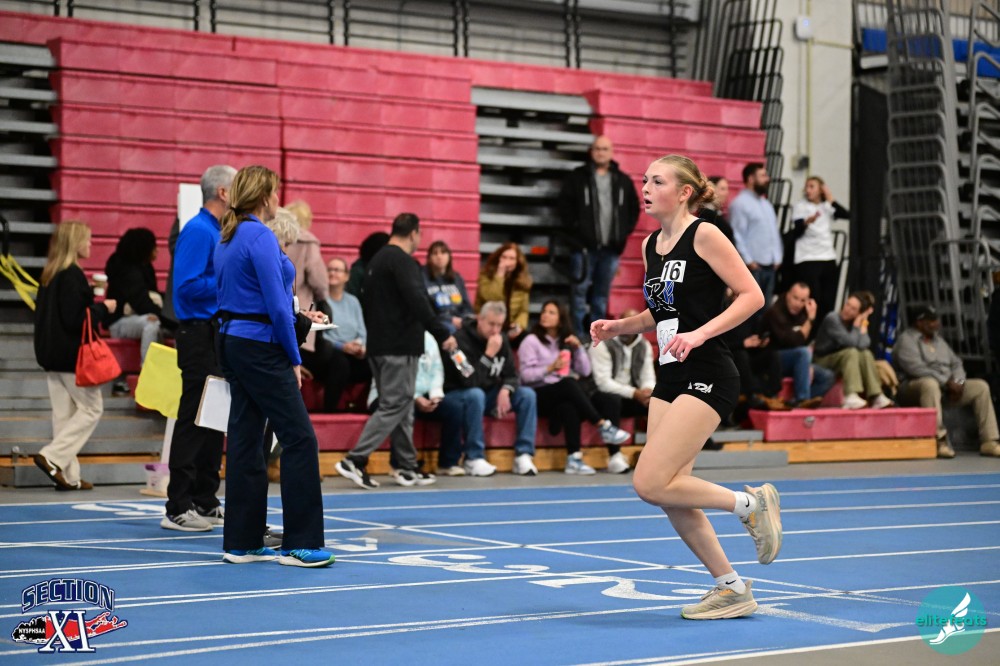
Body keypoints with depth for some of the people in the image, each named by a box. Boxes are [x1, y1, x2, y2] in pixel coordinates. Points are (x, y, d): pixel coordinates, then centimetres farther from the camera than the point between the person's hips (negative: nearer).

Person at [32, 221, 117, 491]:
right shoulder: (72, 275, -16)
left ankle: (68, 476, 10)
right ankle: (52, 457, -7)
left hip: (51, 354, 9)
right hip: (71, 354, -9)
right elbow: (74, 320, -21)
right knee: (91, 408, 2)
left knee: (63, 412, 9)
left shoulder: (49, 274, 10)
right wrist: (103, 308, -7)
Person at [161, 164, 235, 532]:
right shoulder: (198, 231, -13)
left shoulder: (218, 232, 16)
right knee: (194, 420, -7)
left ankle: (205, 502, 18)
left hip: (218, 335, 10)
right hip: (200, 334, -10)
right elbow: (187, 286, -20)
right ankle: (178, 509, -3)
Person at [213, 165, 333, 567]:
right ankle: (300, 543, -5)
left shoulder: (227, 237, 13)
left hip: (232, 342, 10)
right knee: (299, 438, -5)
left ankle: (241, 542, 12)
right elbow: (276, 306, -18)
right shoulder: (261, 237, -15)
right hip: (261, 347, -10)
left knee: (246, 440, 10)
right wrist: (294, 359, -10)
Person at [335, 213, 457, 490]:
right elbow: (417, 302, -22)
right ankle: (355, 460, -11)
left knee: (400, 405, 13)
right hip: (400, 346, -10)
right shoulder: (402, 261, -13)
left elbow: (365, 300, 22)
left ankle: (408, 467, 15)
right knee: (395, 405, -6)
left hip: (378, 345, 10)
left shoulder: (377, 260, 16)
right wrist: (442, 334, -21)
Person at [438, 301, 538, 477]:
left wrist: (505, 390, -18)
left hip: (488, 395, 7)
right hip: (456, 397, -7)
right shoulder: (461, 339, -22)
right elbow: (470, 381, -30)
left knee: (527, 394, -10)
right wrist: (489, 354, -32)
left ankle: (524, 455, -13)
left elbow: (511, 375, 4)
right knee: (476, 395, -39)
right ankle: (473, 460, -31)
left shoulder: (501, 339, 1)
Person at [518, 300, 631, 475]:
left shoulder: (566, 342, 20)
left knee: (569, 406, -33)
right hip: (539, 395, -5)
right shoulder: (531, 341, 4)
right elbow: (525, 375, -8)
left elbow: (585, 371, 11)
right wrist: (549, 369, -20)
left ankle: (574, 458, -42)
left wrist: (578, 348, -1)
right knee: (569, 383, -35)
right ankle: (603, 426, -36)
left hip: (565, 394, 5)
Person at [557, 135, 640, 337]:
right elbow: (565, 205, -2)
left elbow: (634, 209, 17)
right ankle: (578, 337, 0)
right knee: (580, 291, -3)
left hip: (611, 247, 3)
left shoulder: (623, 180, 12)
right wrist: (575, 230, -10)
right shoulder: (577, 177, 2)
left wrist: (624, 232, 5)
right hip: (584, 246, -3)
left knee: (602, 294, 9)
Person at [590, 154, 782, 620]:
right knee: (670, 494, 5)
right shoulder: (651, 245, 13)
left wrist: (700, 333, -21)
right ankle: (731, 589, 17)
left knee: (650, 483, -15)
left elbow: (752, 296, -12)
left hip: (707, 376, -8)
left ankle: (750, 503, 4)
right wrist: (618, 327, 7)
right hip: (670, 378, 8)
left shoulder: (704, 235, -9)